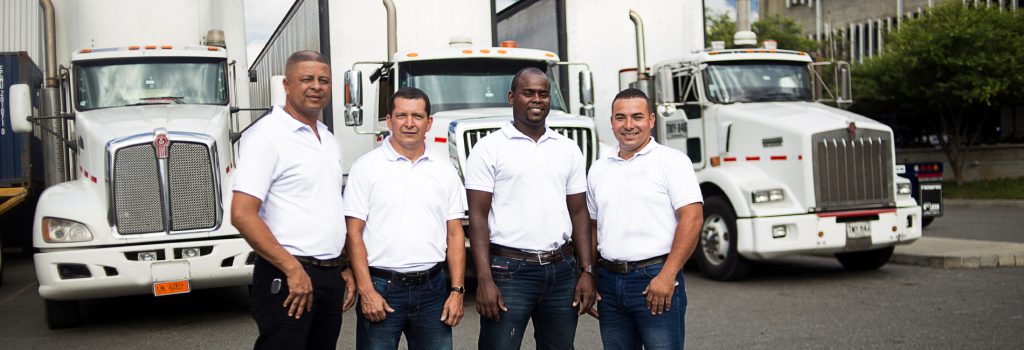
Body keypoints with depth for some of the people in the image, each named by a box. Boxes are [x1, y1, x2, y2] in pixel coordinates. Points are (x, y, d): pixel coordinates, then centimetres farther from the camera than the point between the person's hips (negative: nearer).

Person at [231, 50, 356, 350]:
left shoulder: (327, 138, 15)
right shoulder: (266, 135, -11)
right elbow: (242, 215, -19)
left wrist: (344, 268, 15)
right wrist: (292, 269, -20)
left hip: (331, 276, 8)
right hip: (287, 279, -8)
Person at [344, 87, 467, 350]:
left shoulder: (445, 169, 8)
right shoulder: (366, 167, -1)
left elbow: (455, 234, 8)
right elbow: (354, 232, -4)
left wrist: (457, 290, 0)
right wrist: (366, 291, -11)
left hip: (433, 288, 3)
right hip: (381, 288, -3)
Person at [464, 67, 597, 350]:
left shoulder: (569, 150, 11)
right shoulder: (489, 149, -1)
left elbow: (579, 213, 12)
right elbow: (478, 216, -6)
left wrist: (586, 272, 3)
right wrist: (484, 280, -14)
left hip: (562, 270, 4)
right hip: (509, 270, -4)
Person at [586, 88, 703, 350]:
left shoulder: (672, 161, -3)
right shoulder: (599, 169, 14)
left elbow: (692, 218, -12)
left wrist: (667, 276, -18)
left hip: (657, 279, -5)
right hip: (609, 281, 5)